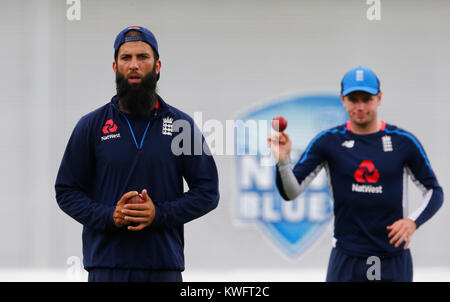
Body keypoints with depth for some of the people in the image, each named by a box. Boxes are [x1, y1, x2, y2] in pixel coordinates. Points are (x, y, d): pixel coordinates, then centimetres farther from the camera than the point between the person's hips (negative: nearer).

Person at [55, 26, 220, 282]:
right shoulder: (91, 125, 6)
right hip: (106, 267, 0)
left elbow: (208, 192, 5)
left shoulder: (182, 124, 7)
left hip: (164, 267, 0)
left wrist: (159, 213, -10)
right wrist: (108, 216, -11)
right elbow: (67, 191, 7)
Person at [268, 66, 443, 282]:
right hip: (346, 261, 0)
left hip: (394, 261, 0)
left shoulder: (403, 142, 0)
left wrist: (413, 221, -13)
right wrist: (282, 160, -26)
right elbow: (290, 192, -5)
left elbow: (434, 191, 6)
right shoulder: (328, 141, -1)